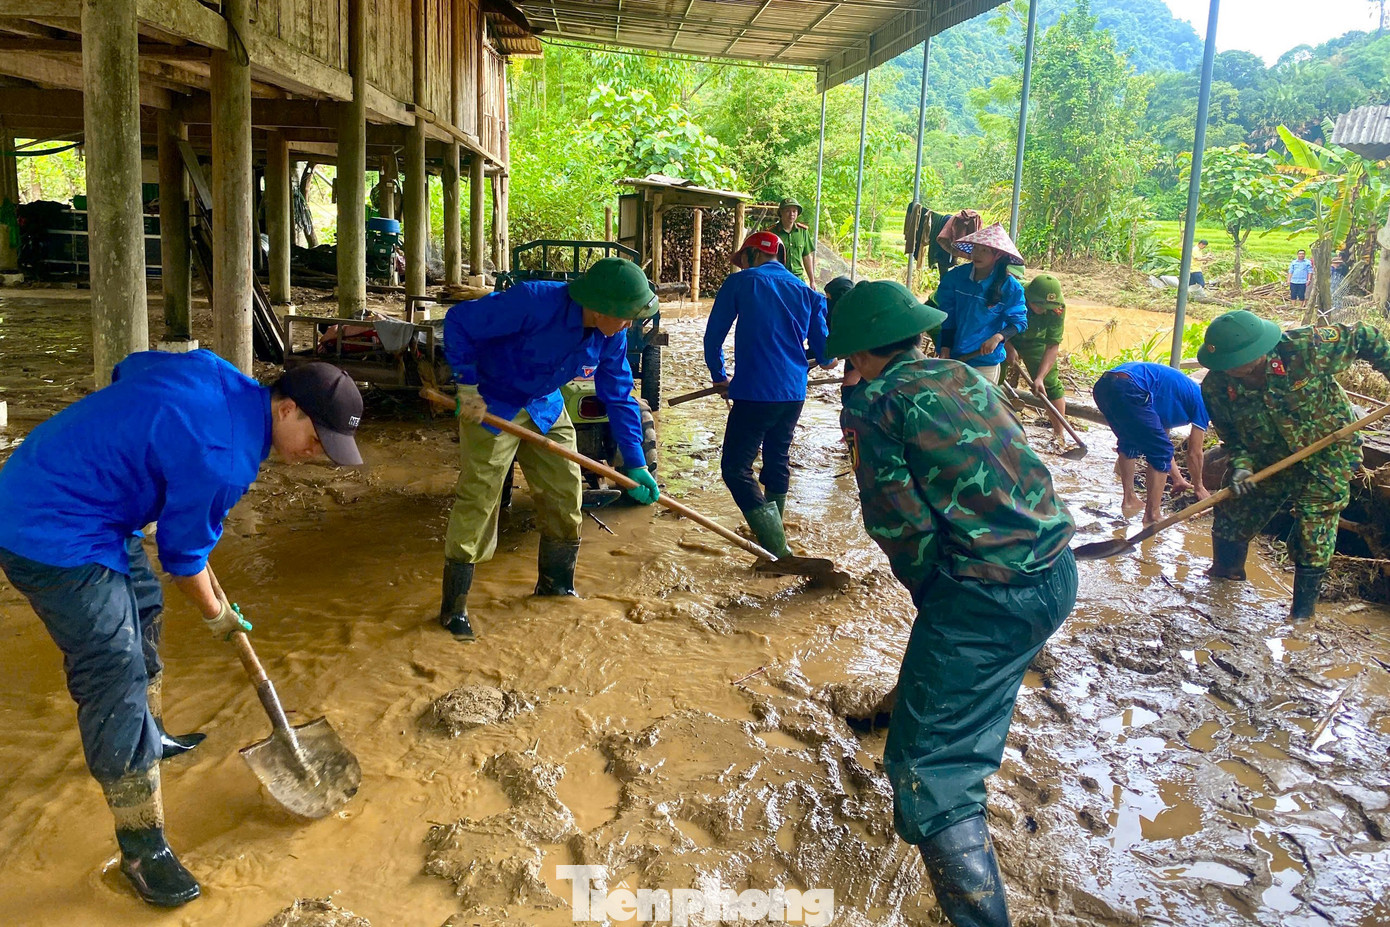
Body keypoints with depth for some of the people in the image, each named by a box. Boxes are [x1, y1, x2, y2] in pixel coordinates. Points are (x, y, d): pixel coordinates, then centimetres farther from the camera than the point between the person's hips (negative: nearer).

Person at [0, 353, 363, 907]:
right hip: (52, 536, -10)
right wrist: (216, 615, 6)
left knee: (143, 612, 25)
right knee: (116, 679, -8)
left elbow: (129, 368, 15)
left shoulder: (218, 375, -3)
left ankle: (150, 737, 47)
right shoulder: (223, 460, -28)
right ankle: (142, 850, 2)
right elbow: (183, 555, -12)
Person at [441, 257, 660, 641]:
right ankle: (453, 606, 4)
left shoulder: (611, 337, -11)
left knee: (565, 493, 8)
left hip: (545, 409, 7)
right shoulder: (534, 302, -33)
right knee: (477, 499, -8)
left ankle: (555, 585, 28)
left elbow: (619, 397, 0)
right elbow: (458, 321, -25)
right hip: (489, 407, -7)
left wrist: (635, 463, -1)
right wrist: (468, 386, -24)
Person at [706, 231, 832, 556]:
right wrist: (827, 360, 37)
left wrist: (719, 376, 18)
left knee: (736, 468, -2)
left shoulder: (740, 282, 1)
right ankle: (773, 537, 37)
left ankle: (778, 550, -10)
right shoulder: (806, 292, 12)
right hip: (794, 392, 6)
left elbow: (714, 334, 3)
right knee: (778, 463, 22)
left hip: (756, 392, -6)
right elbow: (823, 351, 14)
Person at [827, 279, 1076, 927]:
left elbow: (902, 527, -12)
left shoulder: (875, 406, -8)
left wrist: (927, 590, 7)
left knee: (926, 764, -3)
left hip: (989, 597, -9)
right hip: (1058, 576, 9)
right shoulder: (965, 375, 12)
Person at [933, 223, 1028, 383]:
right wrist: (945, 350, -6)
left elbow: (1019, 322, -4)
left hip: (985, 360, -2)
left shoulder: (1009, 286, -9)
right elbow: (947, 316, 0)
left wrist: (998, 337, -23)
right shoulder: (955, 276, -3)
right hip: (952, 356, 2)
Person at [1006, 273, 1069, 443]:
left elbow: (1053, 346, -25)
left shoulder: (1057, 308, -29)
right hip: (1004, 339, -1)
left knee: (1050, 383, -6)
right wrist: (1008, 347, -29)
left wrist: (1039, 378, -32)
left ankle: (1059, 434, 3)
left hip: (1035, 341, 1)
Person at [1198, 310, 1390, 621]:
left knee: (1312, 537, -6)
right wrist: (1241, 464, -23)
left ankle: (1302, 612, 13)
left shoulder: (1307, 347, -33)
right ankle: (1225, 574, 38)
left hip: (1327, 458, -3)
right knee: (1230, 520, 10)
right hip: (1269, 462, 4)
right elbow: (1231, 434, -6)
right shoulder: (1217, 388, -23)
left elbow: (1364, 338, -14)